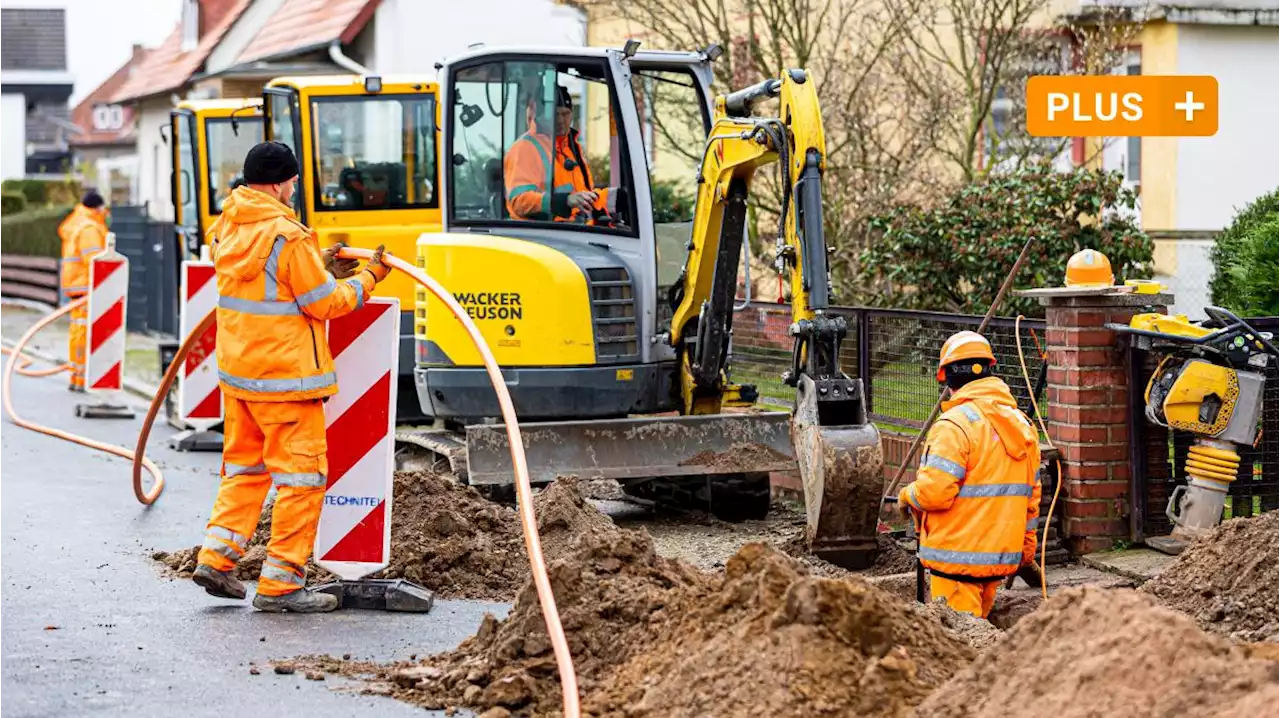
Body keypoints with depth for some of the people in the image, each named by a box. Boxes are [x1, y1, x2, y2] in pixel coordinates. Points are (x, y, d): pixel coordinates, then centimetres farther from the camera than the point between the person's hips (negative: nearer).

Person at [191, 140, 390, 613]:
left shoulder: (227, 228, 6)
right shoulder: (287, 238, -19)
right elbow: (325, 304, -12)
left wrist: (321, 267, 16)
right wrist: (367, 278, 3)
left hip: (236, 370, 8)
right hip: (285, 375, -8)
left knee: (244, 465, 21)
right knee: (300, 475, 0)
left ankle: (217, 554, 16)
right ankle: (280, 583, 1)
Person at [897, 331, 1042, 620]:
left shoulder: (955, 425, -15)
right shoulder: (1022, 425, 12)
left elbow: (934, 492, -21)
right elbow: (1032, 494, 17)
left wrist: (906, 497, 0)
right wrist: (1026, 550, 24)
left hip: (959, 558, -8)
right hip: (1003, 556, 8)